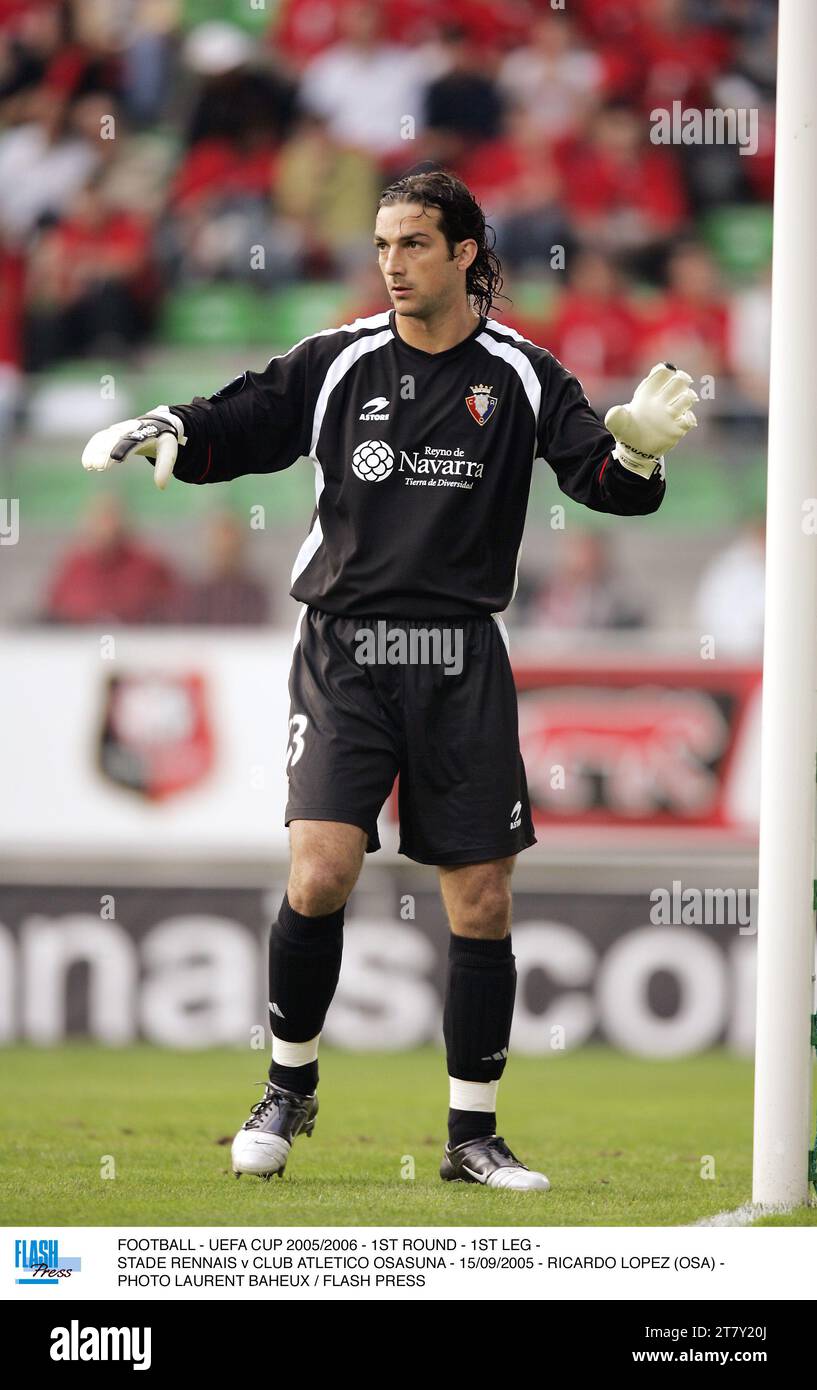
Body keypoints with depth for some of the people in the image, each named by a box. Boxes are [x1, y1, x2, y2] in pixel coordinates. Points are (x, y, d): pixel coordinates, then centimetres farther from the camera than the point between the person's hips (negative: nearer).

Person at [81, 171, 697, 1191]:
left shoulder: (519, 377, 4)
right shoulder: (338, 364, 5)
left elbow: (605, 481, -2)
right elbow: (235, 426, 7)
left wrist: (636, 448, -24)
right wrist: (164, 432, -14)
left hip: (463, 663, 1)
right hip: (346, 647, -1)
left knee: (482, 904, 1)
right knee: (320, 874, -16)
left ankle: (472, 1136, 13)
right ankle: (289, 1087, 6)